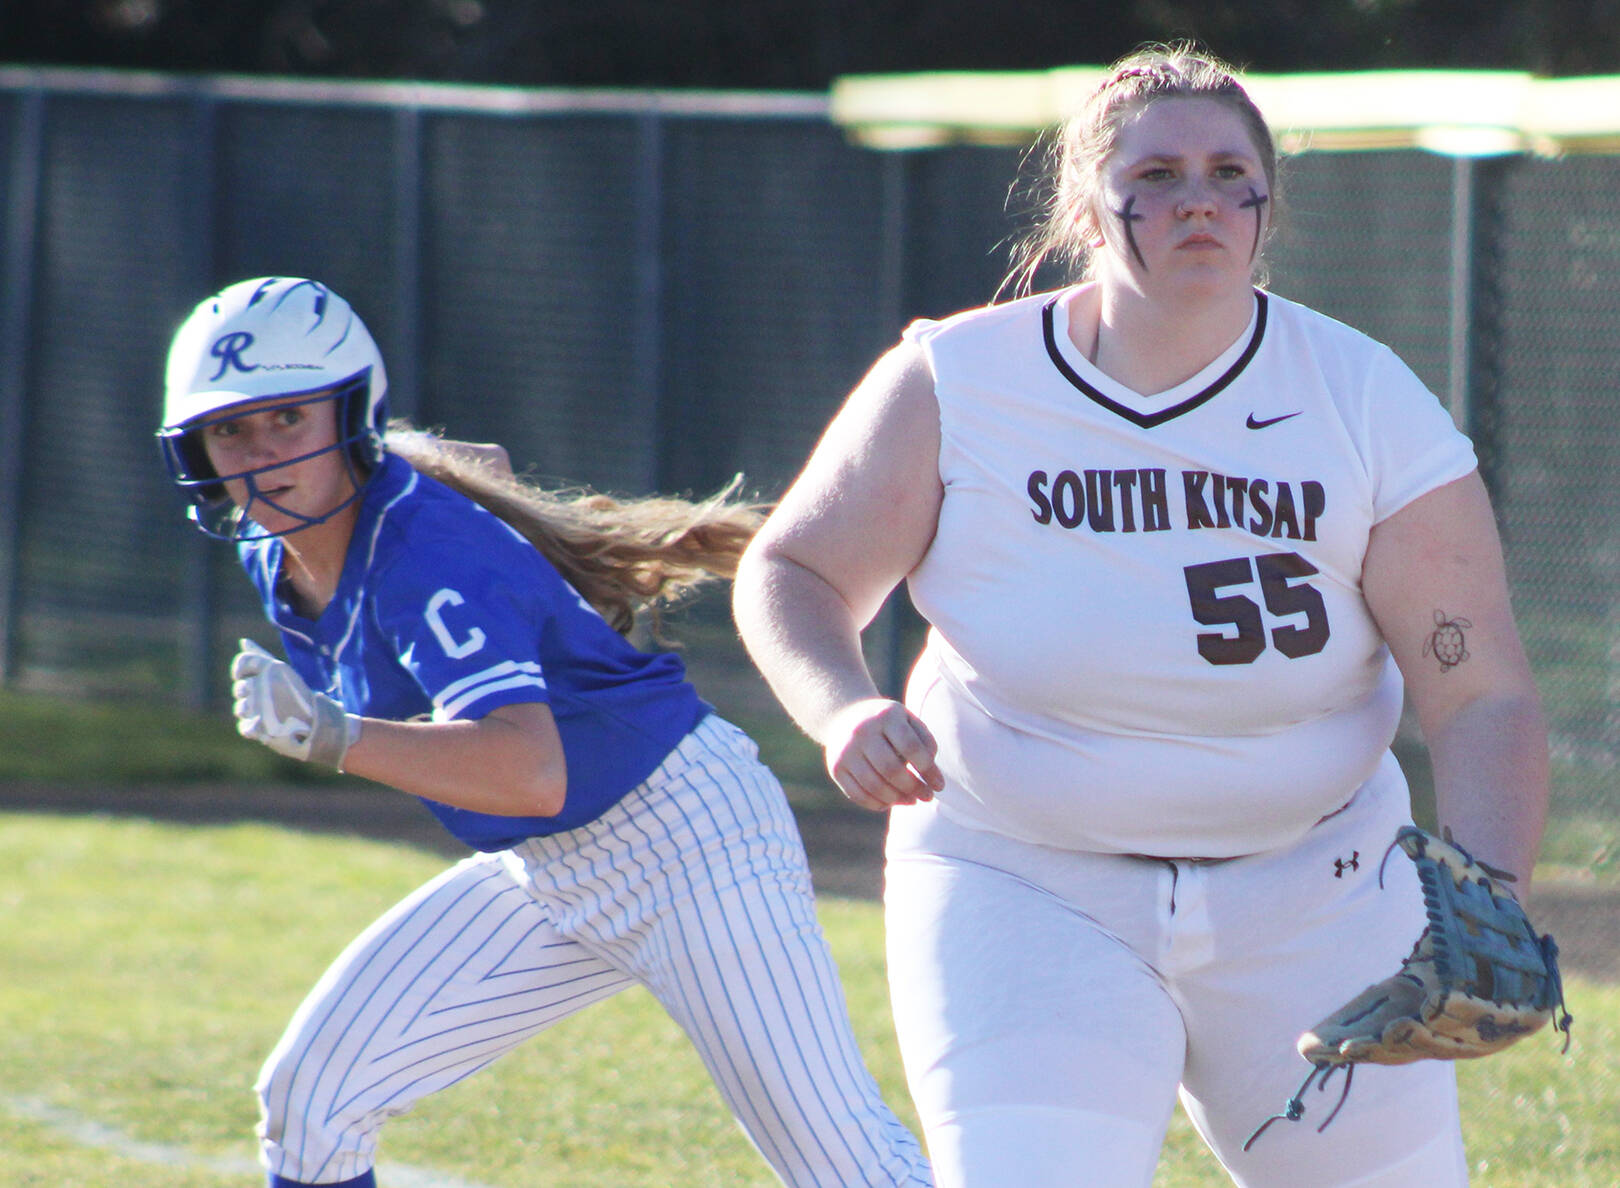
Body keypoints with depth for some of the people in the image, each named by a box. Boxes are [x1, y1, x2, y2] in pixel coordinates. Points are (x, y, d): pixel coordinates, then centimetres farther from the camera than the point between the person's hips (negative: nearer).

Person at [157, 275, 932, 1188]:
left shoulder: (423, 551, -27)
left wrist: (331, 736, -48)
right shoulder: (277, 555, -1)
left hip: (687, 839, -9)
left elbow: (531, 773, -41)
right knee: (308, 1097, -1)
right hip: (544, 877, 9)